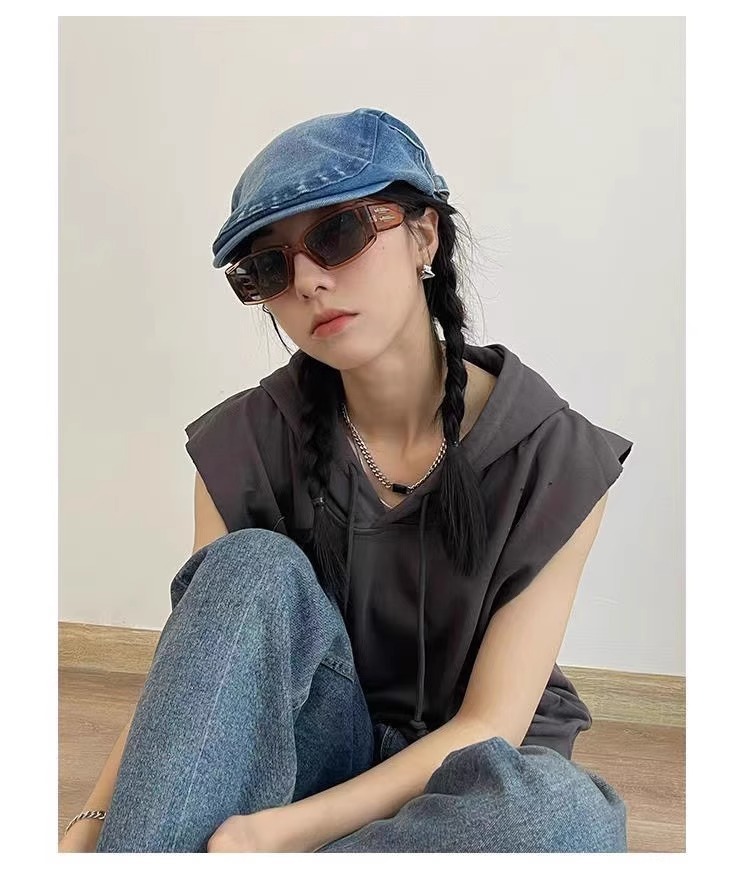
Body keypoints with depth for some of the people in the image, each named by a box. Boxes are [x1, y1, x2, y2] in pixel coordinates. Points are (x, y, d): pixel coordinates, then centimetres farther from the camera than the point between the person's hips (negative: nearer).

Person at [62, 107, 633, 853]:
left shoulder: (552, 454, -16)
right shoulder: (246, 443, -10)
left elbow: (489, 725, -19)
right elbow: (186, 676, -11)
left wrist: (274, 832, -30)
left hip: (462, 769, 0)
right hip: (315, 744, 1)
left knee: (565, 810, -36)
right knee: (254, 567, -28)